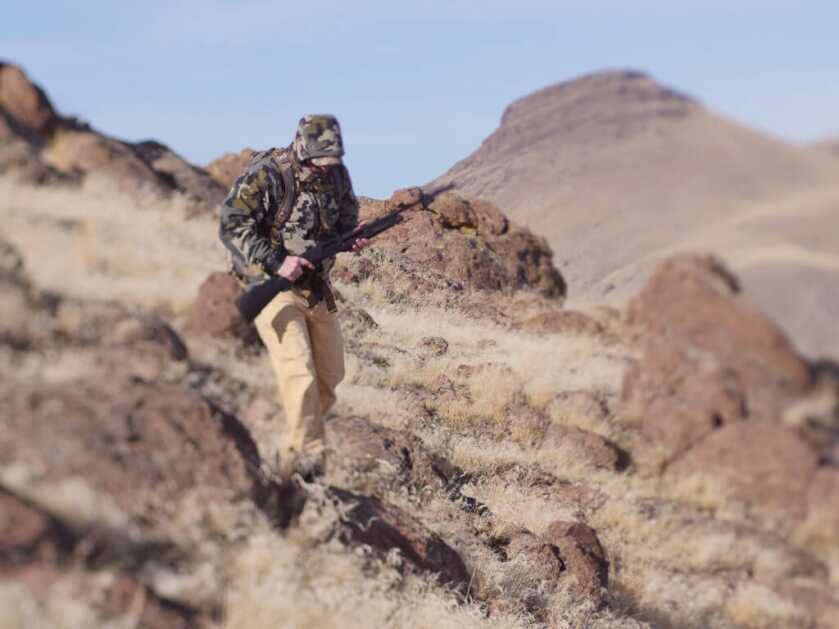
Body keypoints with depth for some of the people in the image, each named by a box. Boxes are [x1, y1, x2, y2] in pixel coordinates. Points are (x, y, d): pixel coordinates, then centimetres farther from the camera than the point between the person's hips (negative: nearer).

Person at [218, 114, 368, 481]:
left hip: (317, 289, 7)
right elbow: (232, 227, -19)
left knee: (329, 376, 12)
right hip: (273, 286, -7)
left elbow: (346, 219, 17)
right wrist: (276, 262, -25)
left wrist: (352, 239, -7)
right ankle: (308, 458, -13)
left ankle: (291, 452, 28)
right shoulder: (265, 176, -17)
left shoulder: (336, 175, 2)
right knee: (300, 376, -19)